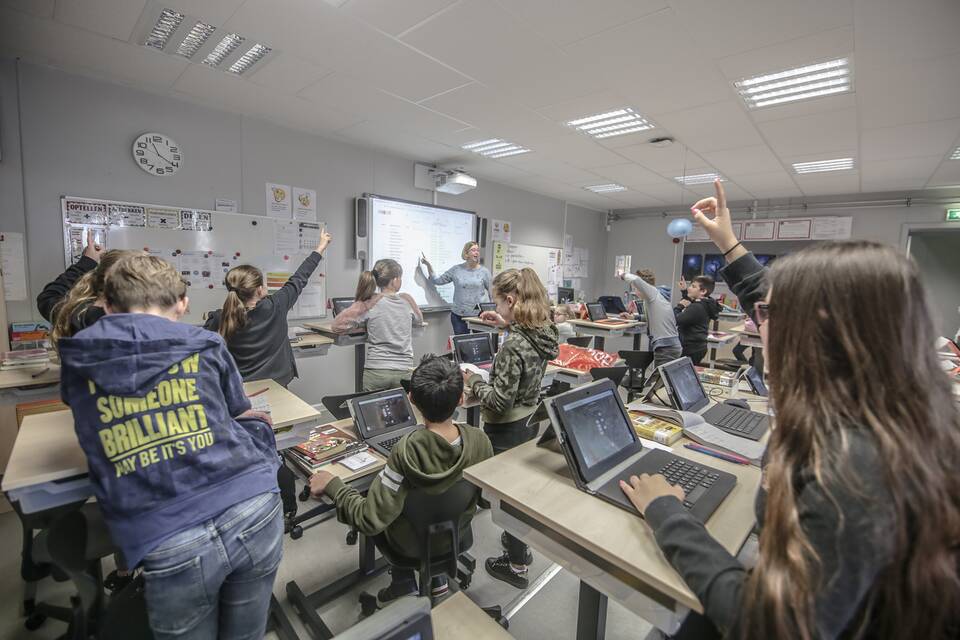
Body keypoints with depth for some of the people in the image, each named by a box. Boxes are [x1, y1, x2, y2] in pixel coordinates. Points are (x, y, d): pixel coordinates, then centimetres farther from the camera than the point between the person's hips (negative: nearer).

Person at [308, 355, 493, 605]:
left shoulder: (407, 452, -36)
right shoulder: (481, 441, -25)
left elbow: (370, 521, -28)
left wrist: (332, 485, -16)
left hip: (414, 542, -3)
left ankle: (404, 585, 28)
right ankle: (436, 577, 32)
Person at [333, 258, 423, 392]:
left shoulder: (369, 303, -8)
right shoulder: (407, 300, -1)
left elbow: (337, 326, -9)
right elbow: (419, 320, 20)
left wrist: (363, 324, 6)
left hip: (375, 371, -1)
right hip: (404, 371, 2)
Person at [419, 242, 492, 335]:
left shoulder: (484, 271, 1)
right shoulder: (456, 270, 3)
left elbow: (492, 292, 6)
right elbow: (437, 281, 8)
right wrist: (428, 265, -2)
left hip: (479, 314, -1)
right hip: (459, 315, 1)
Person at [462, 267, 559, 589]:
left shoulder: (512, 345, -30)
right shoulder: (545, 331, -5)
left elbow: (499, 401, -27)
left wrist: (473, 381, -13)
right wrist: (508, 325, 12)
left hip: (507, 430, -8)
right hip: (530, 421, 8)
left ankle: (517, 565, 34)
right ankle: (520, 542, 49)